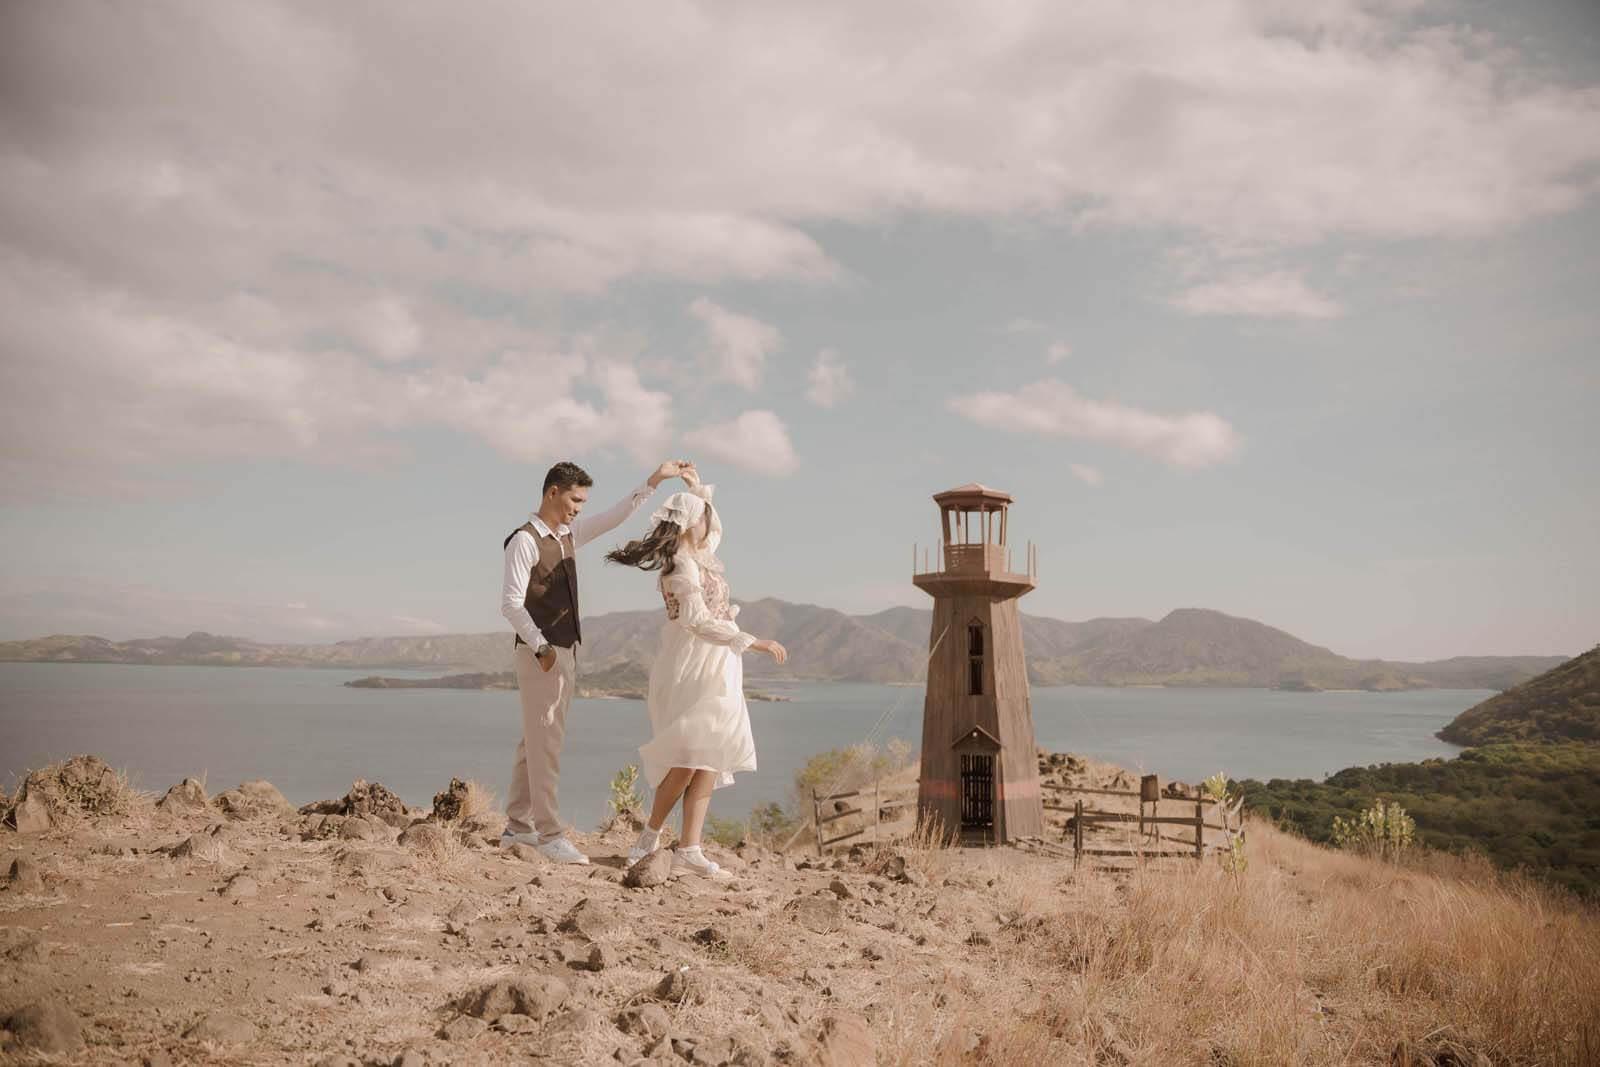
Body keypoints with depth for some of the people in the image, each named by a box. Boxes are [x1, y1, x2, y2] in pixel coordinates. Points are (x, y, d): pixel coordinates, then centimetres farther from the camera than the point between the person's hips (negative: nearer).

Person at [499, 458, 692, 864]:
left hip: (565, 650, 9)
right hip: (539, 652, -9)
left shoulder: (569, 535, 13)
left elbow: (613, 517, 17)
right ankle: (550, 834, -4)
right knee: (545, 742, -7)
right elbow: (511, 603, -17)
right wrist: (540, 647, -23)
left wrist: (654, 480, 12)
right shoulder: (524, 541, -12)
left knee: (536, 740, 13)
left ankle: (517, 826, 21)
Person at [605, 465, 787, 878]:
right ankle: (652, 833, 1)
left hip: (715, 668, 9)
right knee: (694, 754, -14)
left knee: (709, 759, 2)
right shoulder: (683, 566, -14)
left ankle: (689, 849, -2)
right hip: (694, 666, -9)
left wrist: (699, 489, 28)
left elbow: (716, 530, 37)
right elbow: (699, 621, -21)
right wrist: (753, 642, -21)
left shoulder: (698, 555, 15)